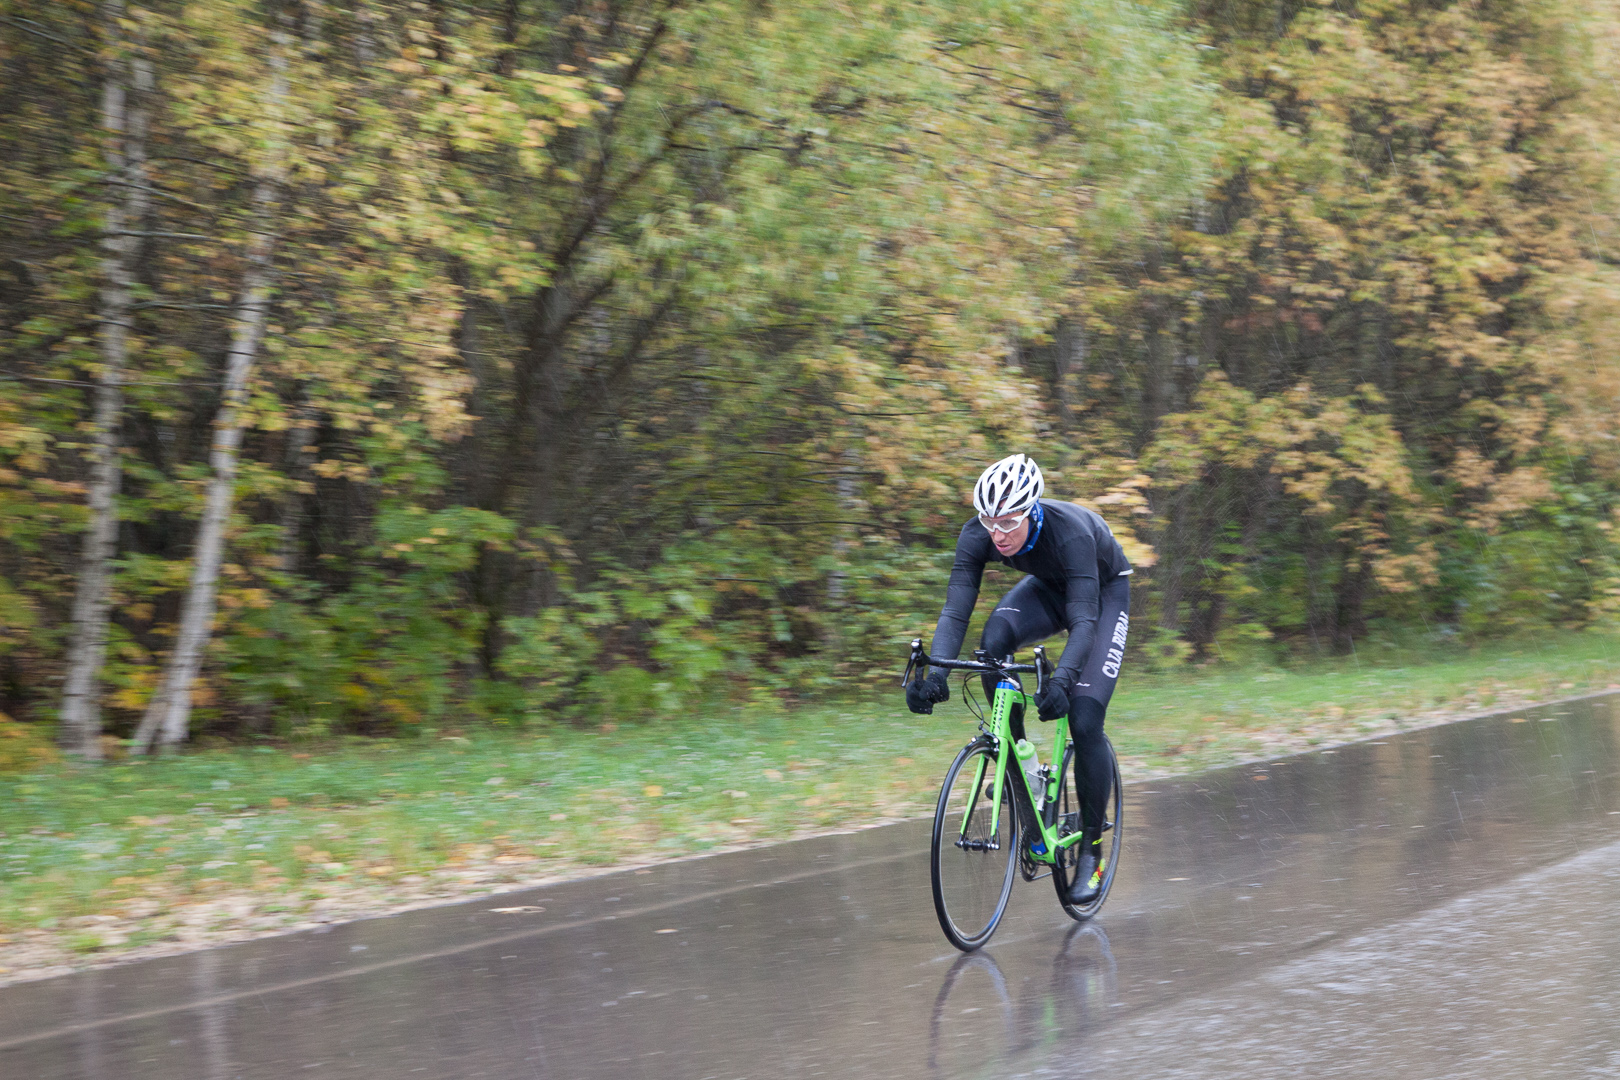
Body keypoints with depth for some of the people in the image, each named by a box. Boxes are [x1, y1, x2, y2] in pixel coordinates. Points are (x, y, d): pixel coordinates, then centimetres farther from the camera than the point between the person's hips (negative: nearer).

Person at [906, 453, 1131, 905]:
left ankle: (1092, 849, 1)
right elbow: (955, 611, -31)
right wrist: (935, 672, -48)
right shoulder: (978, 535, -28)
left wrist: (1062, 678, -62)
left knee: (1084, 722, -16)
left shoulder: (1070, 532, -40)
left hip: (1104, 592, -4)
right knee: (993, 642, -30)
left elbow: (1083, 620, -45)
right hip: (1049, 587, 4)